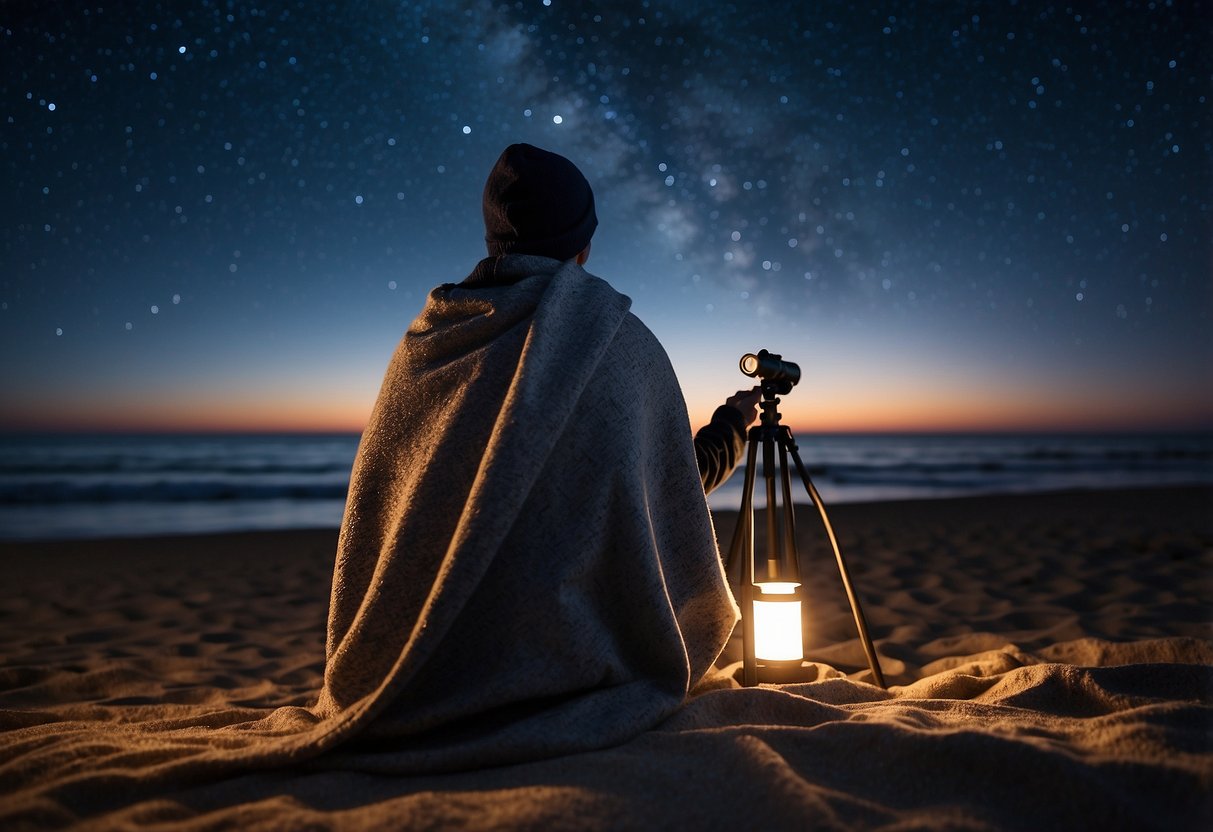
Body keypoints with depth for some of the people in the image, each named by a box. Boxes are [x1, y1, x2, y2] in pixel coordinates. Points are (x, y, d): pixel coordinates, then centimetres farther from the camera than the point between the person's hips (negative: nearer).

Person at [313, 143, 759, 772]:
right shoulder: (620, 342, -9)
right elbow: (679, 487, 3)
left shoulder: (426, 340, 3)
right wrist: (734, 423, 23)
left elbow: (378, 515, 10)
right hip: (558, 666, -6)